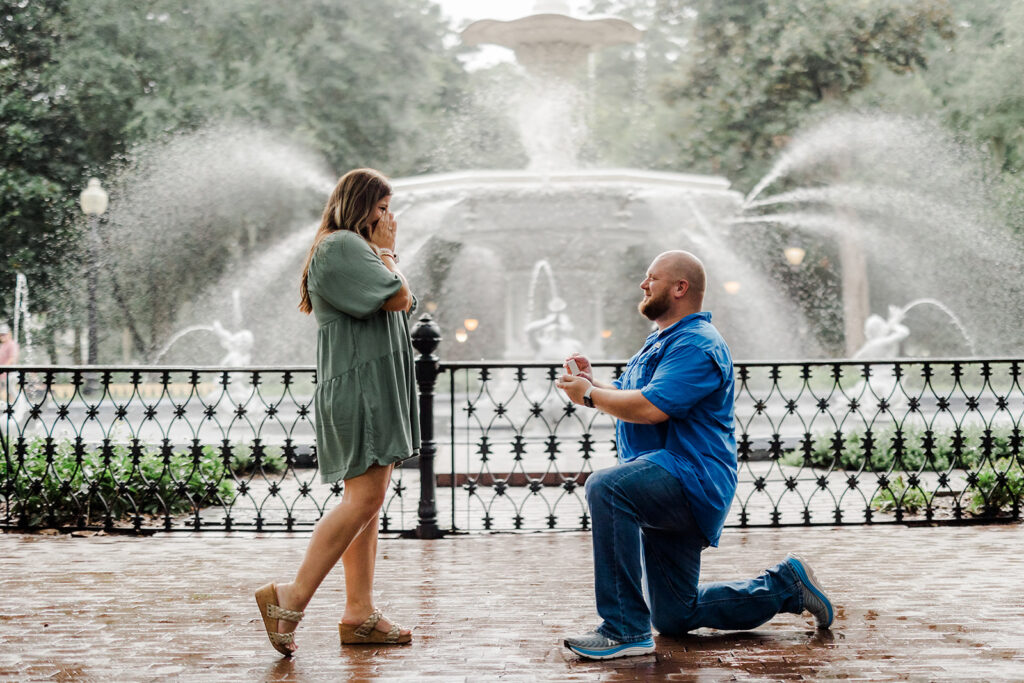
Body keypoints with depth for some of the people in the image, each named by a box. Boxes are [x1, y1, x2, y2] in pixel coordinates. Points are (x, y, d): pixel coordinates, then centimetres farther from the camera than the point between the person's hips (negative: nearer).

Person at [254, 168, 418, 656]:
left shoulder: (356, 249, 22)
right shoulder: (340, 246, -11)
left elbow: (401, 308, 22)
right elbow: (398, 298, -15)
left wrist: (385, 253, 16)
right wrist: (386, 252, -3)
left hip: (376, 390, 11)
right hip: (358, 386, -11)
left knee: (367, 500, 7)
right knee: (364, 498, -16)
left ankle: (359, 615, 7)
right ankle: (291, 598, -16)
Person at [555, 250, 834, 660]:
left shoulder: (697, 345, -15)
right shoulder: (664, 341, 20)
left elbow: (650, 408, -26)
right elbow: (631, 400, 26)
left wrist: (589, 396, -14)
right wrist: (593, 383, 9)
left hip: (691, 480, -11)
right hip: (665, 488, 11)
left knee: (606, 487, -36)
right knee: (674, 619, 14)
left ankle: (625, 630, -35)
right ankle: (785, 587, 26)